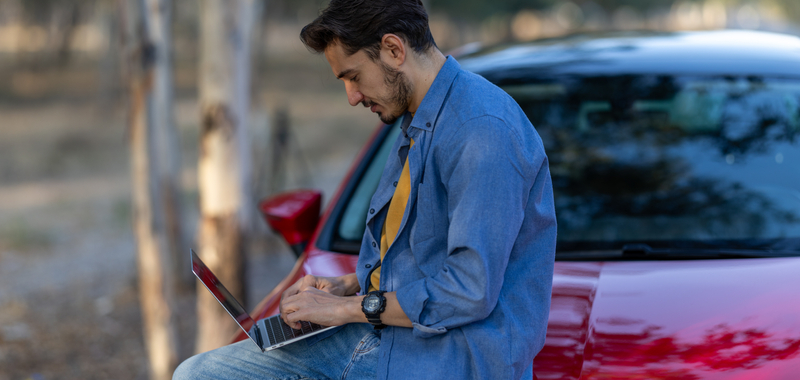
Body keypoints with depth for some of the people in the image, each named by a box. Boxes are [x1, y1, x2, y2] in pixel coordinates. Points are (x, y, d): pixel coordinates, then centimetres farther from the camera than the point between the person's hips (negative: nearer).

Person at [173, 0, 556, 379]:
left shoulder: (485, 131, -20)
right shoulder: (417, 122, 13)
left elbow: (471, 294, -23)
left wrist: (351, 307, -14)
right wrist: (350, 284, 9)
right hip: (377, 332, 10)